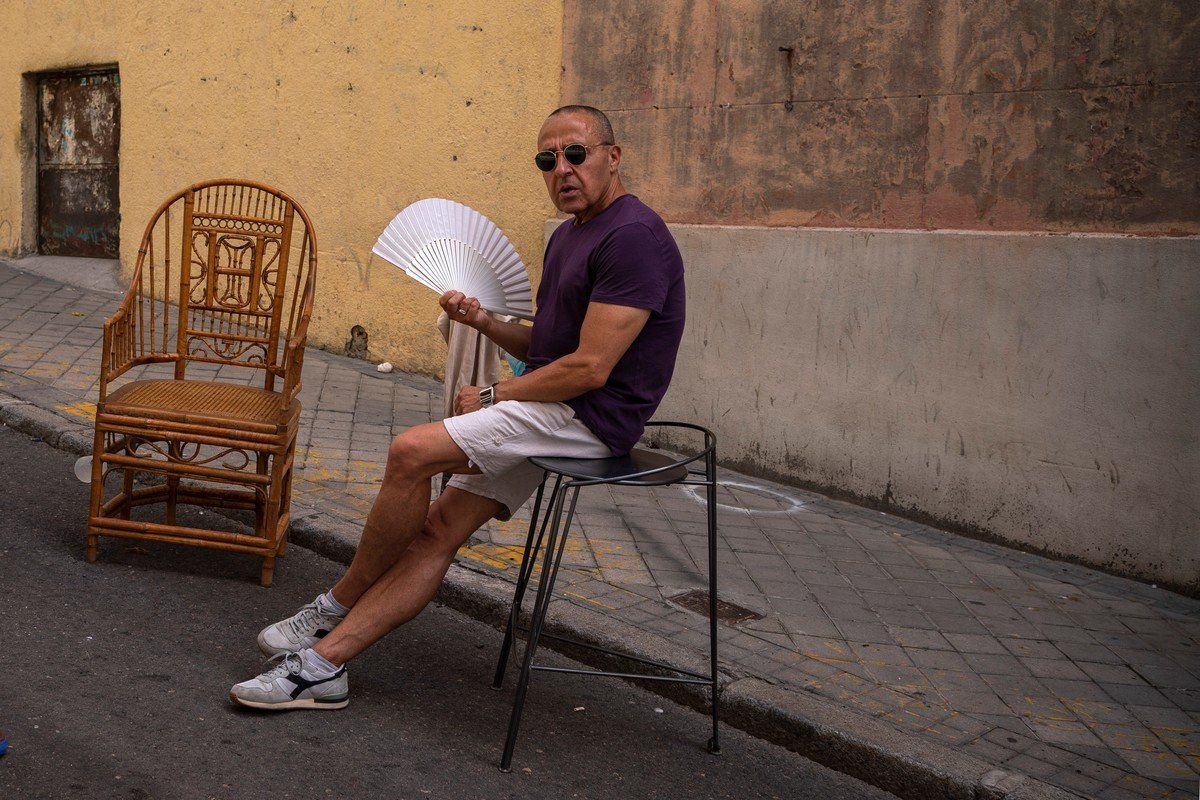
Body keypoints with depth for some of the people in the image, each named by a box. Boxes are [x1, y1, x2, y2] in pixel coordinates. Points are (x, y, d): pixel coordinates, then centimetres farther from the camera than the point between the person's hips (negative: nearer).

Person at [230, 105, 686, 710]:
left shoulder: (633, 235, -15)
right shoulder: (569, 235, 19)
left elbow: (590, 368, -20)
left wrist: (493, 397, -9)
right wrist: (485, 322, 5)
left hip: (591, 416, -9)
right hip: (550, 411, 9)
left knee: (413, 451, -19)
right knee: (439, 528, 0)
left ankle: (335, 606, 1)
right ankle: (323, 662, 3)